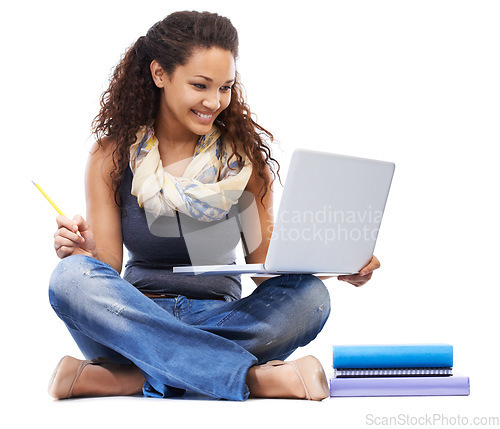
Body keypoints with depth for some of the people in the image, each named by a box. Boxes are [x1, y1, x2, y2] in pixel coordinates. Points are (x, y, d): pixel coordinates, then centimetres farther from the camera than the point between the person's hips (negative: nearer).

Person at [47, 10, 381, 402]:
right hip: (138, 320, 0)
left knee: (308, 297, -27)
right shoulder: (113, 155, 1)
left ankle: (128, 379, -32)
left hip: (220, 320, 1)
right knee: (73, 277, -31)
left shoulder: (243, 153, 3)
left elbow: (264, 261, 2)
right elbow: (106, 270, 0)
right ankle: (254, 378, -37)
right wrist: (81, 251, -23)